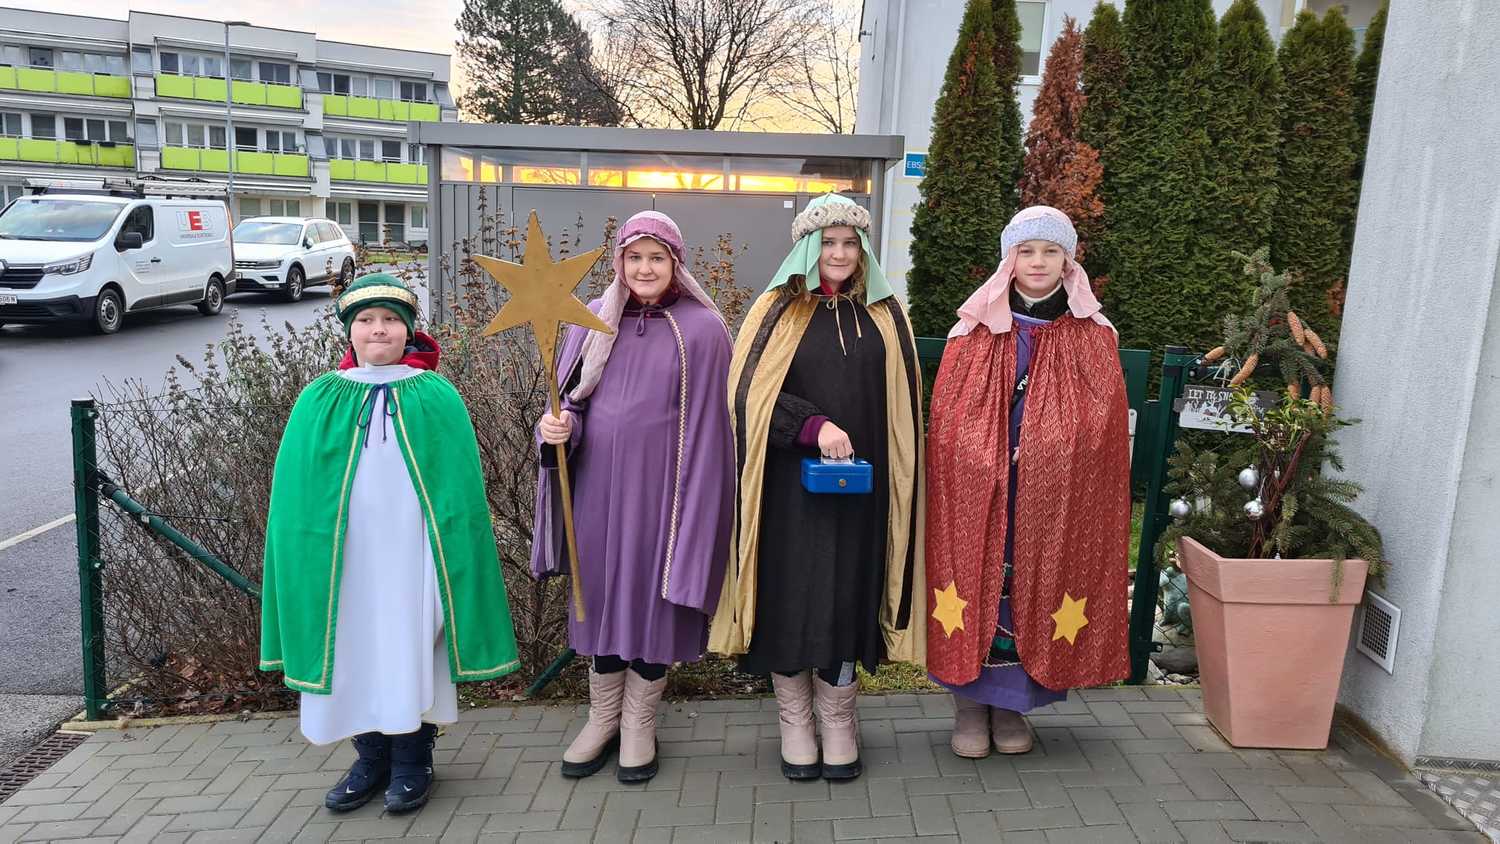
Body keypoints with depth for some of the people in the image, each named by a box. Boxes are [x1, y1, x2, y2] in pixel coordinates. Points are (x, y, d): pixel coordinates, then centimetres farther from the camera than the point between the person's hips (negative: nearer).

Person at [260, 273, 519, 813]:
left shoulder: (436, 398, -1)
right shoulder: (320, 401, 4)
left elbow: (457, 485, -1)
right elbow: (296, 492, 6)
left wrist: (449, 559, -6)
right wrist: (303, 558, 1)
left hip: (410, 554, -2)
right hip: (346, 555, 2)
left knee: (411, 654, 4)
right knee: (355, 654, 9)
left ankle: (412, 761, 20)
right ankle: (371, 759, 26)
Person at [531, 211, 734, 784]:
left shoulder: (701, 329, -5)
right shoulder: (596, 321, 5)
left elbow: (708, 424, -5)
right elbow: (573, 399, 9)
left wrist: (695, 502, -8)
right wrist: (560, 426, -13)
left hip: (661, 484, -3)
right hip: (600, 483, 3)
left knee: (655, 595, 7)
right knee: (601, 591, 12)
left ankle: (640, 724, 26)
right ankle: (603, 718, 31)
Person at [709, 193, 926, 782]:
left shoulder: (884, 315, 8)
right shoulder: (776, 312, 2)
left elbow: (902, 407, 9)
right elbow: (749, 389, -7)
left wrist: (897, 484, 3)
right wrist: (814, 426, -19)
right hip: (791, 486, -1)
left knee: (847, 598, 7)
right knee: (790, 596, 4)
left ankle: (837, 720, 23)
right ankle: (794, 722, 20)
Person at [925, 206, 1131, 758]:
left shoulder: (1092, 337, 4)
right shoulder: (975, 331, 2)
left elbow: (1102, 428, 2)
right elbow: (947, 421, 0)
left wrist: (1047, 456, -8)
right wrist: (985, 464, -8)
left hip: (1053, 500, 1)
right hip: (978, 495, 0)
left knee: (1034, 586, 6)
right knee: (975, 581, 2)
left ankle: (1011, 704, 23)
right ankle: (969, 705, 17)